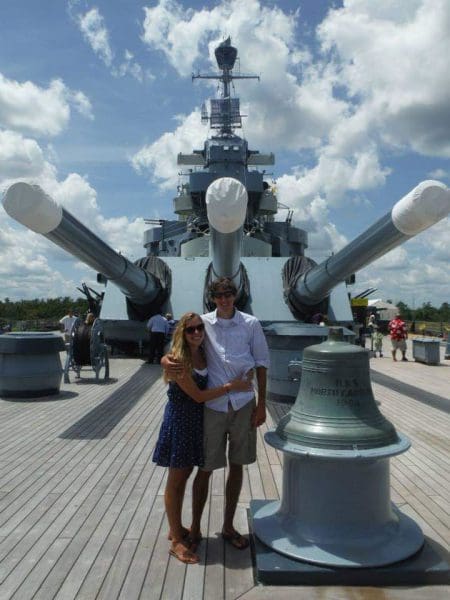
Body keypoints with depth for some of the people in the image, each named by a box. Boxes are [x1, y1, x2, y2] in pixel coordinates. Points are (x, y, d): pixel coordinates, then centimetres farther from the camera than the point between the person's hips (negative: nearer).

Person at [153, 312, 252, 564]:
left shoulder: (203, 354, 1)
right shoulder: (178, 359, -20)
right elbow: (198, 395, -20)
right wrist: (231, 386, -18)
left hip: (197, 421, 7)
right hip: (179, 421, -7)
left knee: (184, 476, 19)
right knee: (176, 481, 6)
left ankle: (176, 528, 36)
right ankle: (177, 541, 19)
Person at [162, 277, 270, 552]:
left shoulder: (251, 324, -1)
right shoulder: (203, 323, -1)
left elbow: (261, 364, 3)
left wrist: (261, 403, 0)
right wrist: (167, 360, -22)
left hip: (243, 403, 1)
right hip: (212, 404, -1)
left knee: (237, 466, 13)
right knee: (205, 467, 7)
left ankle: (228, 527, 32)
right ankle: (195, 527, 27)